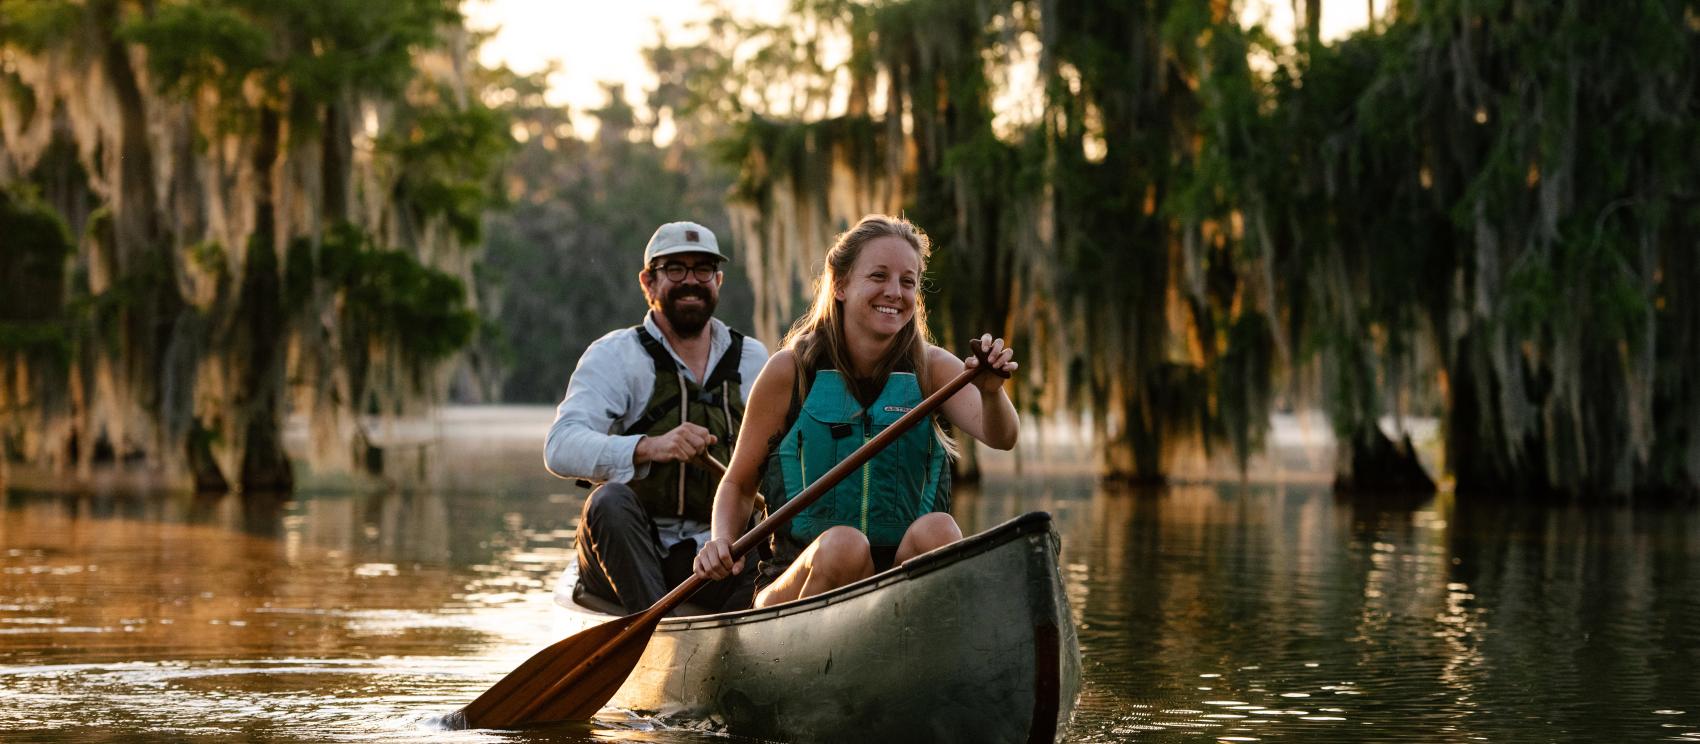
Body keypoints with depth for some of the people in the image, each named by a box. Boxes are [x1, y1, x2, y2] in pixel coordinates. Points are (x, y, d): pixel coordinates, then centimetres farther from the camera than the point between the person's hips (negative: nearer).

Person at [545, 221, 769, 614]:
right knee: (609, 499, -35)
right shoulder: (615, 354, 0)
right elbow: (560, 448, -17)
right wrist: (647, 447, -35)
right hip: (624, 564, -2)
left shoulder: (753, 360, 14)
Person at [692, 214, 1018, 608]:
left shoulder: (931, 369, 6)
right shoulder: (790, 371, 1)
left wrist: (990, 391, -35)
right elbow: (738, 484, 8)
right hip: (800, 582, -1)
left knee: (937, 530, -29)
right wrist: (723, 542, -13)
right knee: (843, 544, -33)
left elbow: (999, 436, -13)